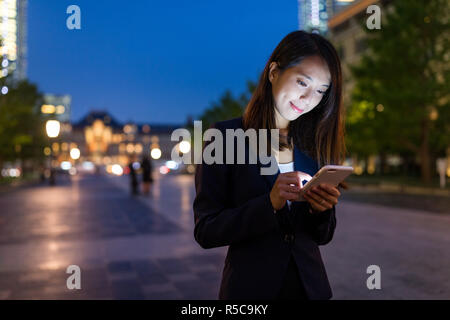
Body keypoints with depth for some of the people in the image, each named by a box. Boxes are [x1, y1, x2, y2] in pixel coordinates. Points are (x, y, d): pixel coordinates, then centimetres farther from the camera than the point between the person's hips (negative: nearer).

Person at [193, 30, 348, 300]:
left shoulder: (315, 145, 1)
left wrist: (321, 210, -15)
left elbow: (322, 237, 6)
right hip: (250, 287, -3)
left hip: (310, 285, 4)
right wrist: (269, 204, -25)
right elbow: (205, 231, -13)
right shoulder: (225, 136, -11)